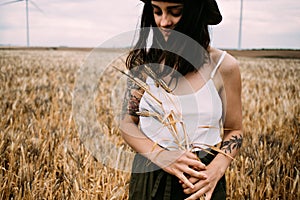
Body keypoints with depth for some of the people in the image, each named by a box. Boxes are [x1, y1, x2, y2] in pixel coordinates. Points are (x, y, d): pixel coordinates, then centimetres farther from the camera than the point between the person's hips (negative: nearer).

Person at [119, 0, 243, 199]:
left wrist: (216, 170, -19)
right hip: (148, 178, 2)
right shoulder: (145, 60, -6)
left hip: (201, 182, -1)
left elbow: (234, 131, -1)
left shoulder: (224, 66, -11)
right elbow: (127, 123, -3)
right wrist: (161, 155, -20)